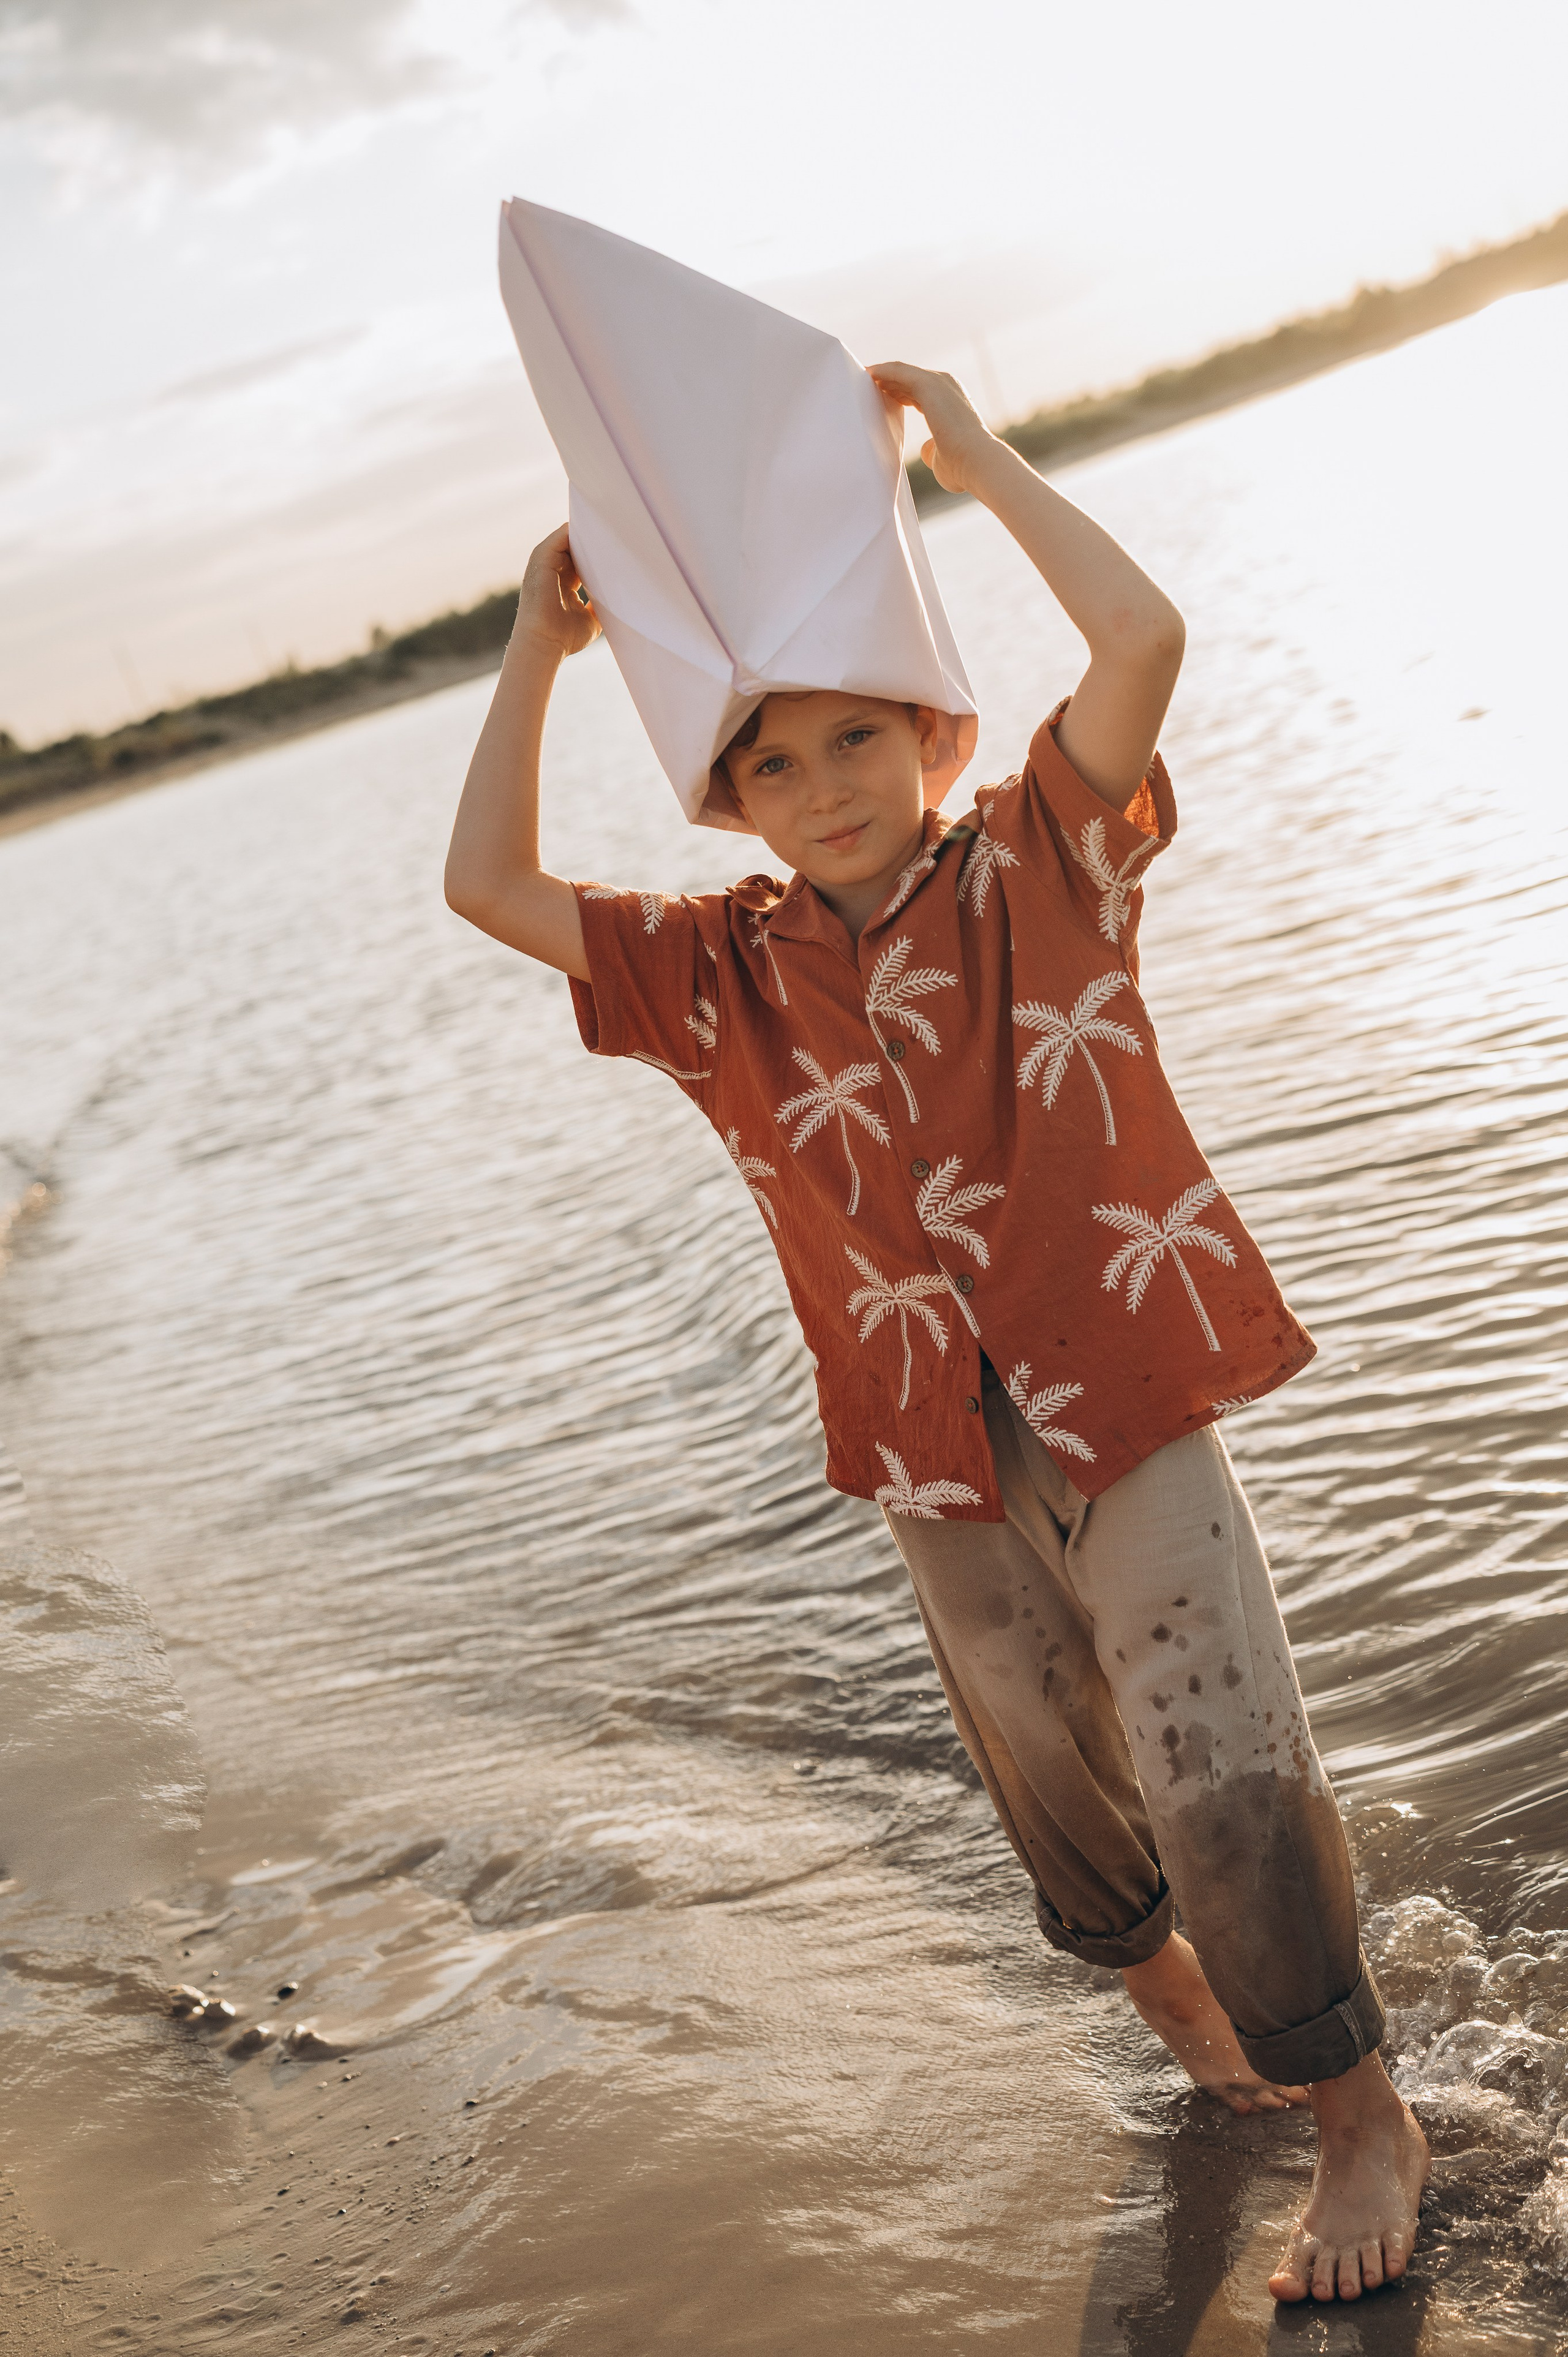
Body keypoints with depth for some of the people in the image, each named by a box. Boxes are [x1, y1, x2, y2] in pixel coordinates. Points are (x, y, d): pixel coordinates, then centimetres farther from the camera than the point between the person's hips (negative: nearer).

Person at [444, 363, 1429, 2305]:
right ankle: (1176, 2000, 48)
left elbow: (1143, 638, -18)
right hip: (933, 1460, 4)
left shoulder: (1036, 869, -4)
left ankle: (1359, 2120, 17)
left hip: (1129, 1405, -3)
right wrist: (538, 654, -2)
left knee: (1223, 1774, -5)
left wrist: (980, 462, -11)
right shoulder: (719, 973, 3)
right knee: (1056, 1783, 19)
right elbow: (489, 888, -2)